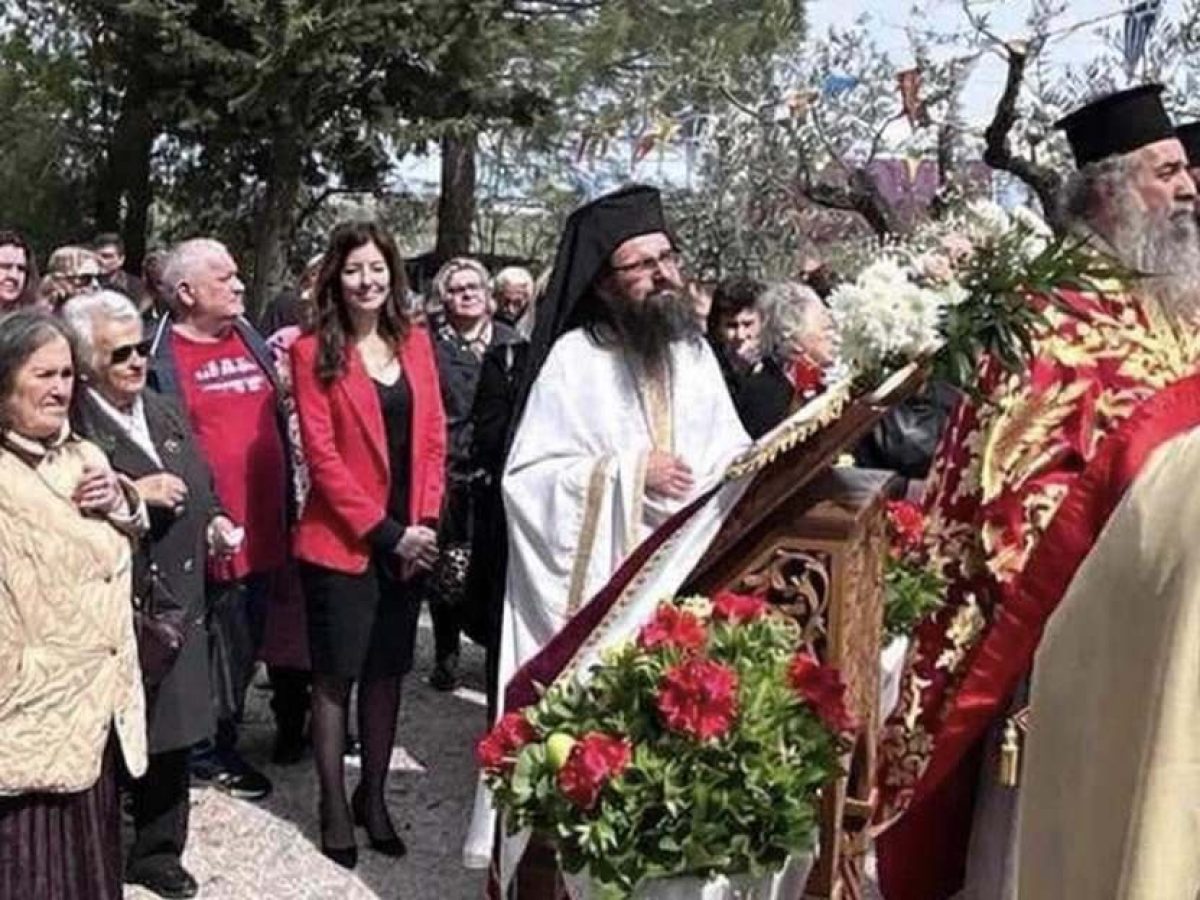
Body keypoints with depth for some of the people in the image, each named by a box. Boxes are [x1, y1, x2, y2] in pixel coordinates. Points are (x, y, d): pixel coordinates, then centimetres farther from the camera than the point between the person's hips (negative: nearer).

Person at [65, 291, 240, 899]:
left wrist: (213, 520, 6)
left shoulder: (166, 414, 13)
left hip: (176, 603, 7)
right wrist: (133, 495, -22)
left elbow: (200, 487, 24)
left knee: (172, 734, 15)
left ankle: (158, 850, 32)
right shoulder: (68, 426, -13)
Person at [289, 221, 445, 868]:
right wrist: (385, 532, -14)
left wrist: (425, 522, -5)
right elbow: (321, 454, -11)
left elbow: (432, 439, 7)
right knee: (337, 675, 4)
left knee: (387, 671, 12)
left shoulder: (415, 342, 8)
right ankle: (334, 809, 16)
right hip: (342, 542, -4)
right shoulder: (314, 351, -6)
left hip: (409, 541, 4)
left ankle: (373, 796, 25)